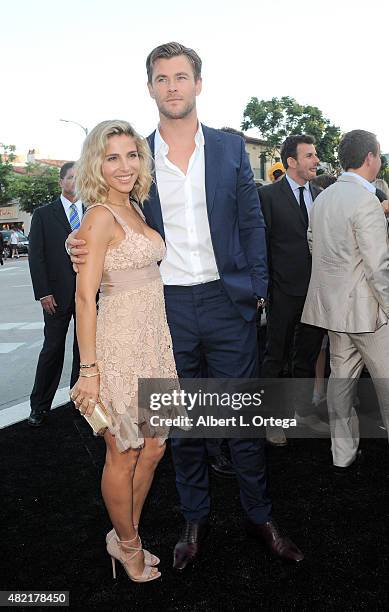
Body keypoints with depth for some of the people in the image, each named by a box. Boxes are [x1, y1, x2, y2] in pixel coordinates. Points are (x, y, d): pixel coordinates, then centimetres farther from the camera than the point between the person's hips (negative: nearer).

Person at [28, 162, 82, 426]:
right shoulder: (44, 214, 4)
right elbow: (36, 256, 0)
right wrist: (43, 293, -8)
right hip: (58, 294, -2)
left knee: (85, 347, 9)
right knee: (53, 348, 0)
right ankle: (40, 406, 11)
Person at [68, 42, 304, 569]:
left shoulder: (231, 147, 4)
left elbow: (251, 223, 6)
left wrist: (258, 290, 0)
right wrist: (86, 248, -13)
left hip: (227, 302, 0)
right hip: (166, 306, 1)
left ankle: (259, 516, 30)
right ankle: (195, 518, 32)